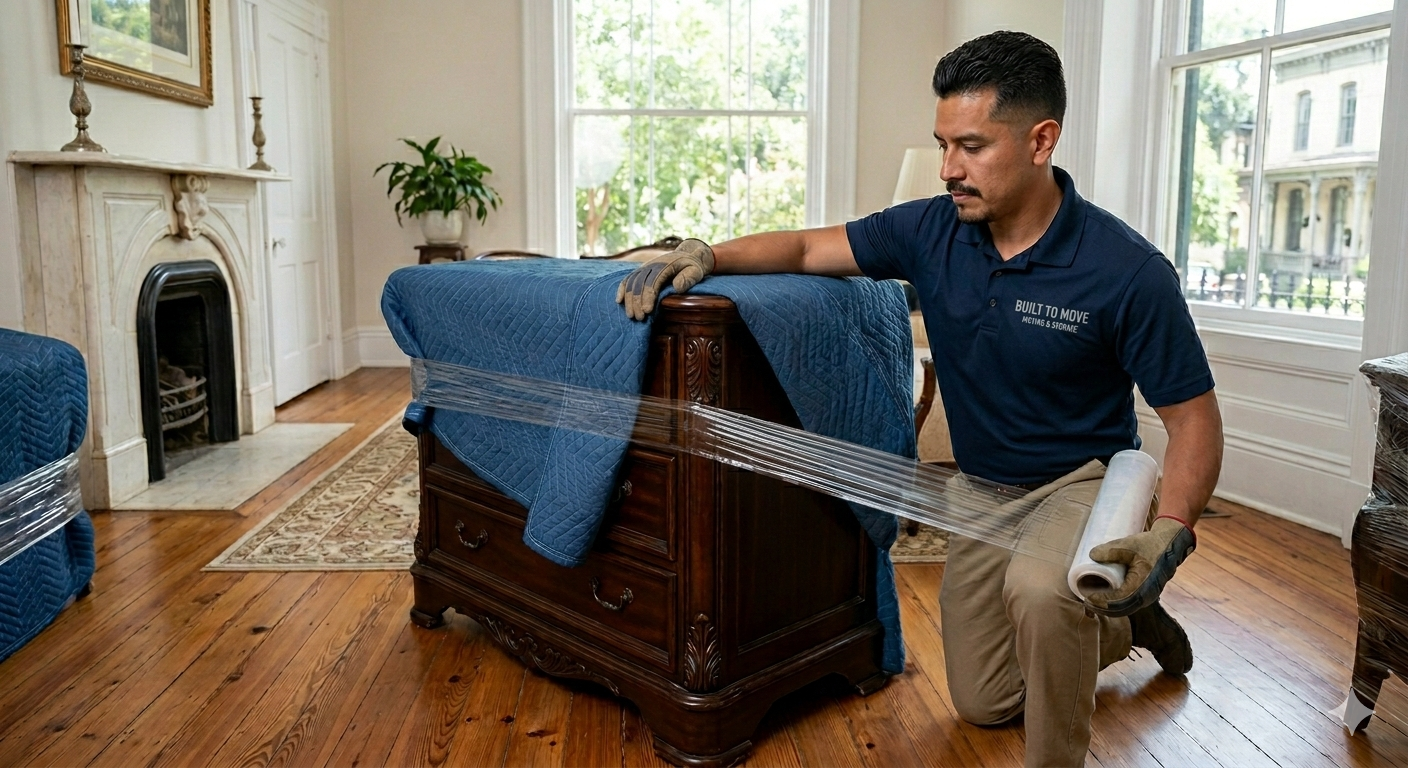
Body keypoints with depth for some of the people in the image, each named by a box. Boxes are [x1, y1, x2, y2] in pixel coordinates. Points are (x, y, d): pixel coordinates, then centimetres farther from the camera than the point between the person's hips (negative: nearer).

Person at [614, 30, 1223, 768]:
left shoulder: (1128, 270, -24)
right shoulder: (931, 231, -13)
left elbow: (1194, 419, -18)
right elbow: (807, 247, -5)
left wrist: (1171, 532, -34)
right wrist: (708, 254, -23)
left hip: (1083, 480, -5)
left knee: (1039, 589, -41)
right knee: (983, 702, 17)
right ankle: (1123, 623, 41)